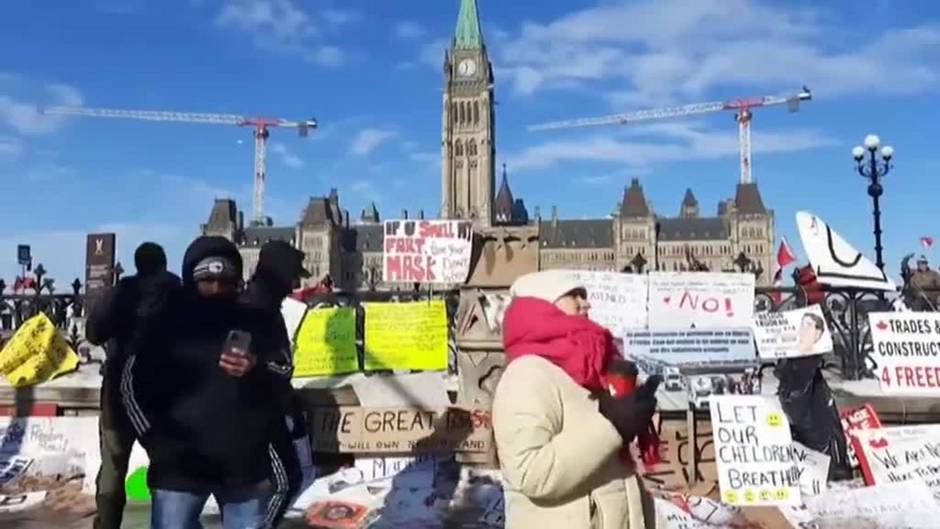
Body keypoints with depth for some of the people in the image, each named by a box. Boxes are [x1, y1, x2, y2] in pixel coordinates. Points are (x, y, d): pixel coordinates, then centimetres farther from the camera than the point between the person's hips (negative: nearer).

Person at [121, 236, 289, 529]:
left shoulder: (254, 323, 5)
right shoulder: (166, 323, 2)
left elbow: (280, 383, 7)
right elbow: (132, 383, 6)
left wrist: (257, 372, -15)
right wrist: (155, 437, -3)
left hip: (245, 463, 1)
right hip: (179, 465, -1)